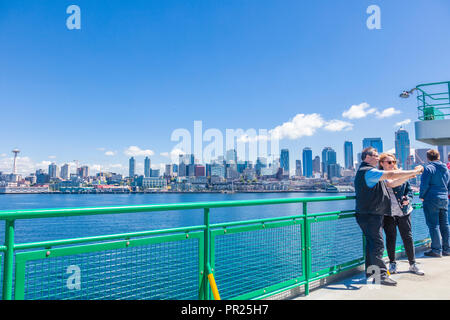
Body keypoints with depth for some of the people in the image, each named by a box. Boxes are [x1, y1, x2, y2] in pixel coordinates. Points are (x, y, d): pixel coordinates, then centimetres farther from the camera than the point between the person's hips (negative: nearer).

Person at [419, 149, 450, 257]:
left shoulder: (429, 168, -10)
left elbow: (424, 184, -14)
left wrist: (421, 196, -1)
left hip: (432, 200, -7)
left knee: (433, 225, -3)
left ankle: (437, 250, -2)